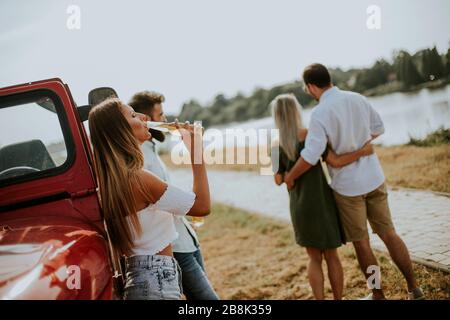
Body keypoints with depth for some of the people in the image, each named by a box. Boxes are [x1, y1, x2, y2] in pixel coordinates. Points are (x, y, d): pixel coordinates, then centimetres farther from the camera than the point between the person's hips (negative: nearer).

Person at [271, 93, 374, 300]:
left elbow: (279, 180, 4)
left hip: (300, 206, 3)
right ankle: (338, 299, 19)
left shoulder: (276, 146, -3)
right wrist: (362, 151, -7)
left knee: (314, 258, 17)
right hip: (322, 203, -3)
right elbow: (336, 162, -17)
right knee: (331, 256, 13)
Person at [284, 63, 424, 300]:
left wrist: (290, 177, -8)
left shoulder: (320, 114, -19)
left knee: (361, 242, 10)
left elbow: (310, 156, -24)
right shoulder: (358, 99, 0)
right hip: (374, 178, 5)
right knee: (388, 234, 15)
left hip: (347, 185, -5)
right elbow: (378, 128, 13)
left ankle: (378, 295, 23)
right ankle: (413, 288, 22)